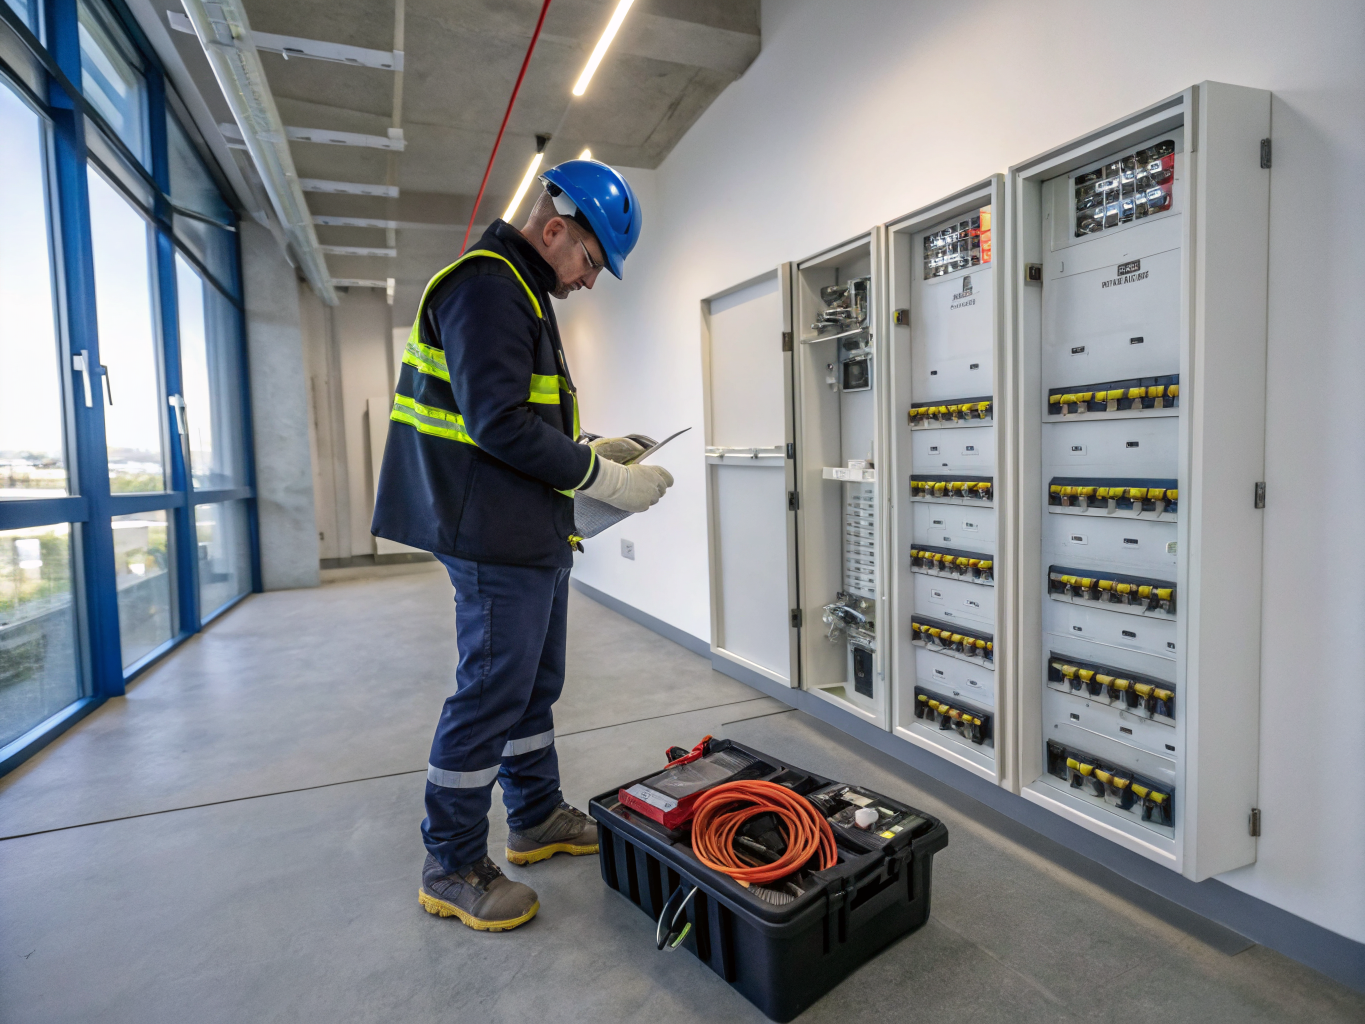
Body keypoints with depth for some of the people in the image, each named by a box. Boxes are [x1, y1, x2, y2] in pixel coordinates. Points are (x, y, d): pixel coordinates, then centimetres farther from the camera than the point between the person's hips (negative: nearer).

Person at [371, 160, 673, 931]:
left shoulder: (526, 295, 20)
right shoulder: (486, 286, -14)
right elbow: (497, 422, -25)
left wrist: (593, 457, 10)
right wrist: (602, 478, -19)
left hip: (536, 536, 11)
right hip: (499, 540, -11)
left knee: (536, 684, 19)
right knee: (492, 694, -1)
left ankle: (539, 819, 36)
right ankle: (453, 868, 17)